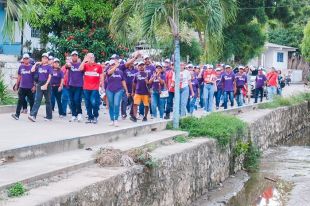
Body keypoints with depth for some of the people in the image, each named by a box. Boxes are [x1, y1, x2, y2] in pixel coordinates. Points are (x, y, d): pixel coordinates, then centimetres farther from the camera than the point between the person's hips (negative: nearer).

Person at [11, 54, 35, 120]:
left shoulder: (32, 67, -1)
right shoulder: (21, 67, 8)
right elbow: (19, 77, 14)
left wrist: (34, 86, -8)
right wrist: (16, 85, 13)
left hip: (30, 87, -2)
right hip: (22, 87, 2)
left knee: (31, 101, 6)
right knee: (20, 101, -4)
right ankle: (17, 114, -8)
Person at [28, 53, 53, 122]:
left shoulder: (49, 67, -2)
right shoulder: (39, 66, 10)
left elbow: (49, 77, -10)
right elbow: (32, 70, -2)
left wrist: (46, 84, -20)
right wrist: (36, 64, 2)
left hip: (46, 85, -3)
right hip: (39, 84, 3)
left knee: (48, 101, 7)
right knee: (37, 100, -7)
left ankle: (49, 116, 16)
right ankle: (33, 115, -17)